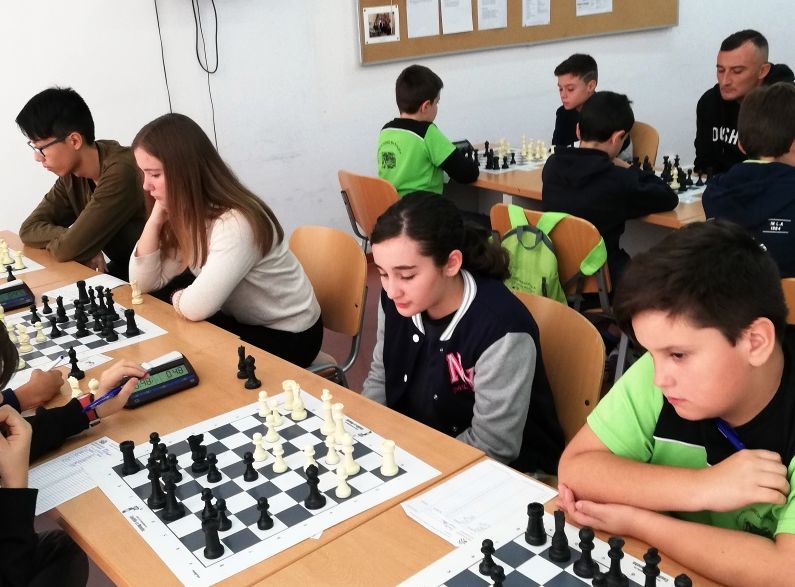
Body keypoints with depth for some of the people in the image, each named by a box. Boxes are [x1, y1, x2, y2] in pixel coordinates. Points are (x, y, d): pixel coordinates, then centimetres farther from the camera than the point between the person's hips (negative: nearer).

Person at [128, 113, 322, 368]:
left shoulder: (236, 223, -30)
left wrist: (177, 297, -11)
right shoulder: (185, 215, -3)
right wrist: (155, 219, -13)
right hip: (241, 321, 7)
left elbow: (195, 307, -34)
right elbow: (143, 283, -3)